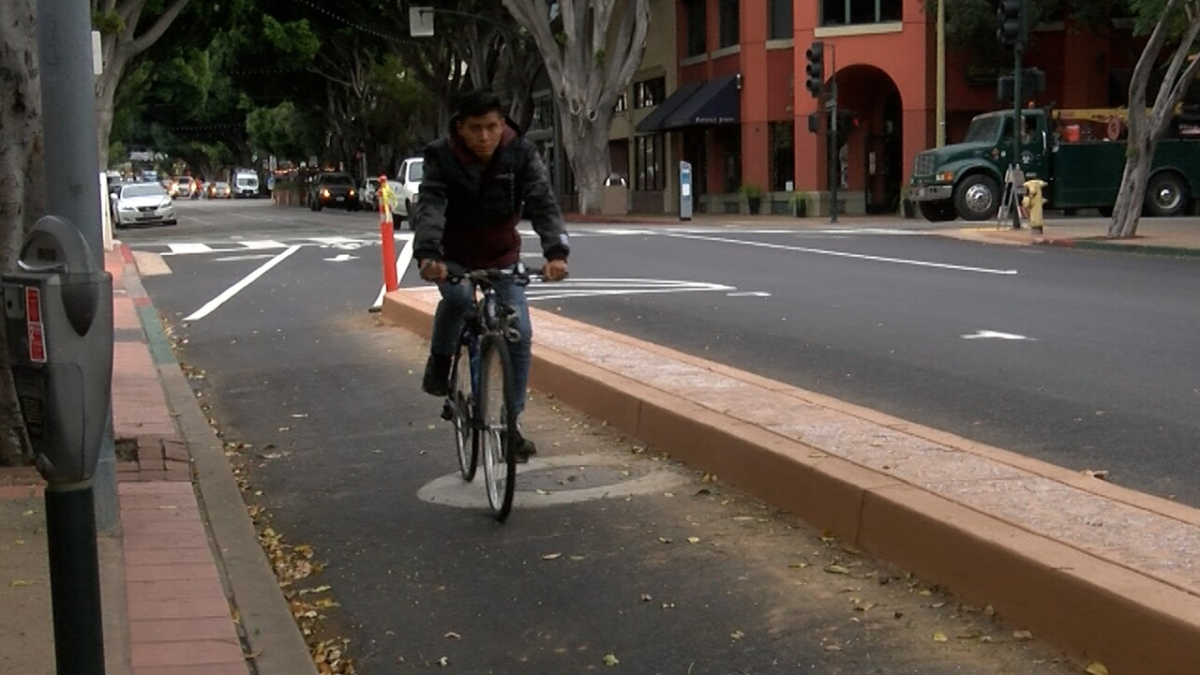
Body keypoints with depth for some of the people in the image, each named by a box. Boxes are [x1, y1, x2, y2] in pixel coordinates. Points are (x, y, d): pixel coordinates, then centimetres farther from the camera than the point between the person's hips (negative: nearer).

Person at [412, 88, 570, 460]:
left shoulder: (521, 153, -19)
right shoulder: (441, 157, -22)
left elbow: (543, 202, -29)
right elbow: (429, 207, -35)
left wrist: (556, 251, -48)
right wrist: (427, 254, -55)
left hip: (502, 256, 2)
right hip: (454, 256, -2)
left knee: (520, 334, -9)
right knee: (457, 296, -34)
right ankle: (439, 363, -4)